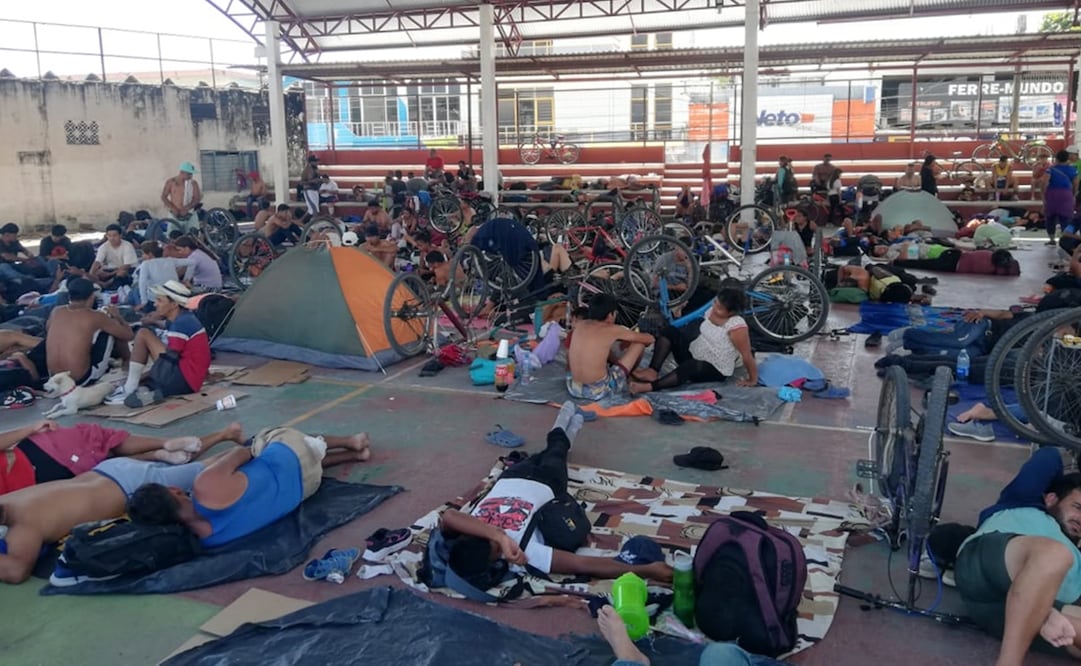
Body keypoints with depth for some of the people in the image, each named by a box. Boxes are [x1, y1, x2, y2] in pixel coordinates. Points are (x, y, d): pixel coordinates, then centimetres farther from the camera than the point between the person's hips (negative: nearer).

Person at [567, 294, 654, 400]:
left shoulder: (580, 325, 5)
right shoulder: (613, 330, -7)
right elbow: (649, 339, 5)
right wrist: (629, 343, 28)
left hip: (574, 388, 6)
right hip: (599, 390, -6)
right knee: (639, 343, 8)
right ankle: (629, 376, 33)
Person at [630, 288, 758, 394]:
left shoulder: (737, 326, -24)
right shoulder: (713, 311, -1)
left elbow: (747, 355, -18)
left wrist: (753, 380, -13)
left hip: (715, 371, -8)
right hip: (694, 356, 8)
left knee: (692, 366, -42)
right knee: (670, 332, -10)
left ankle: (652, 386, -51)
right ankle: (652, 371, -26)